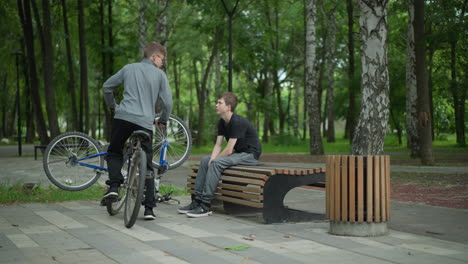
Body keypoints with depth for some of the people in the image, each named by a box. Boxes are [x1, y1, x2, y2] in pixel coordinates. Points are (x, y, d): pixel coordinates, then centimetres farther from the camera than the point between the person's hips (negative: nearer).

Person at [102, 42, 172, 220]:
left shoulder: (129, 68, 15)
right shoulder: (159, 74, 8)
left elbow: (107, 87, 20)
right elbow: (167, 101, 2)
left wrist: (113, 107, 33)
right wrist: (163, 120, 18)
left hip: (123, 117, 1)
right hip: (145, 122, -1)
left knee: (114, 152, 24)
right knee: (147, 165, 8)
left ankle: (114, 186, 0)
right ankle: (149, 208, 4)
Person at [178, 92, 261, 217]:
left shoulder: (237, 122, -22)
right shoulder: (222, 122, 6)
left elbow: (229, 150, -24)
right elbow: (218, 145, 4)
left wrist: (213, 160, -12)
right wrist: (211, 159, -14)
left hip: (250, 154, -9)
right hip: (239, 153, 9)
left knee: (217, 163, -27)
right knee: (205, 161, 0)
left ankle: (205, 206, -25)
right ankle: (197, 200, 0)